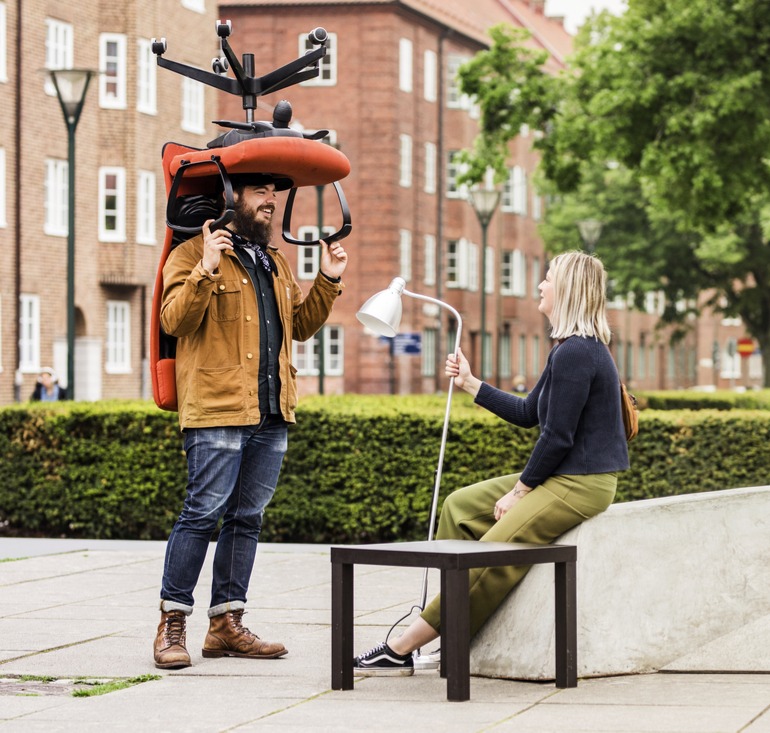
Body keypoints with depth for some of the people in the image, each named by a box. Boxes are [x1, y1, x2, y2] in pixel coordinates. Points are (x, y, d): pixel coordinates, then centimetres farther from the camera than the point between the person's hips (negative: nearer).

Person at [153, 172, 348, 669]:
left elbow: (301, 325, 25)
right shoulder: (193, 254, -1)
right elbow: (175, 320, -12)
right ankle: (173, 624, -3)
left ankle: (227, 623, 14)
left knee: (247, 518, 9)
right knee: (203, 513, -10)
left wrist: (328, 282, 13)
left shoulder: (275, 262, 23)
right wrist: (206, 271, -24)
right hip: (217, 411, -7)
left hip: (271, 415, 7)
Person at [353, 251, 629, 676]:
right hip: (562, 478, 11)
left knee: (493, 557, -18)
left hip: (580, 486, -11)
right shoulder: (572, 349, 16)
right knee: (461, 505, 13)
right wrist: (470, 384, 22)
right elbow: (529, 413, 22)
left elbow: (557, 437, -20)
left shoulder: (575, 353, -19)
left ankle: (401, 650, -18)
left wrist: (519, 492, -11)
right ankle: (441, 615, 9)